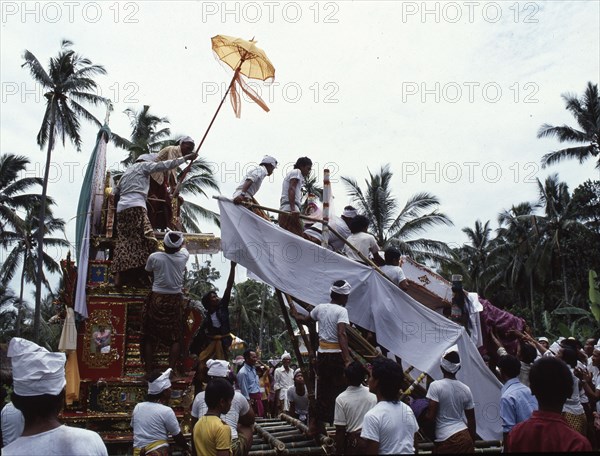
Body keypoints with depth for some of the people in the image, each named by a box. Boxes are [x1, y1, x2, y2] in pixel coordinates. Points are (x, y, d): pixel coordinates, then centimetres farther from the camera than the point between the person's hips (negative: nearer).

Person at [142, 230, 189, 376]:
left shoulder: (154, 257, -11)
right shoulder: (183, 256, -6)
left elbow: (149, 272, 8)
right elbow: (183, 247, 18)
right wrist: (180, 238, 38)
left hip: (156, 299, -1)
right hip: (175, 300, 1)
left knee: (150, 337, 12)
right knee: (175, 338, 12)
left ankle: (148, 371, 17)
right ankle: (171, 369, 10)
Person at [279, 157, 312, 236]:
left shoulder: (289, 174, 35)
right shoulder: (297, 171, 7)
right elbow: (291, 189, -10)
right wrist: (293, 209, -22)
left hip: (283, 211, 9)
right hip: (289, 209, -9)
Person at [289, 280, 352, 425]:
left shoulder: (320, 308, 8)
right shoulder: (341, 311, -10)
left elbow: (305, 319, 24)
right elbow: (341, 334, -23)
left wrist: (295, 315, 46)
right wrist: (347, 359, -29)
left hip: (322, 353, 6)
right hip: (336, 354, -6)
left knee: (322, 390, 15)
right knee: (339, 390, 0)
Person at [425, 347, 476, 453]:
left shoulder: (436, 386, -12)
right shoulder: (466, 389, 4)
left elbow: (430, 416, -15)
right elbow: (471, 419, 11)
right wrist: (472, 441, 21)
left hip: (446, 440, -5)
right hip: (465, 437, 5)